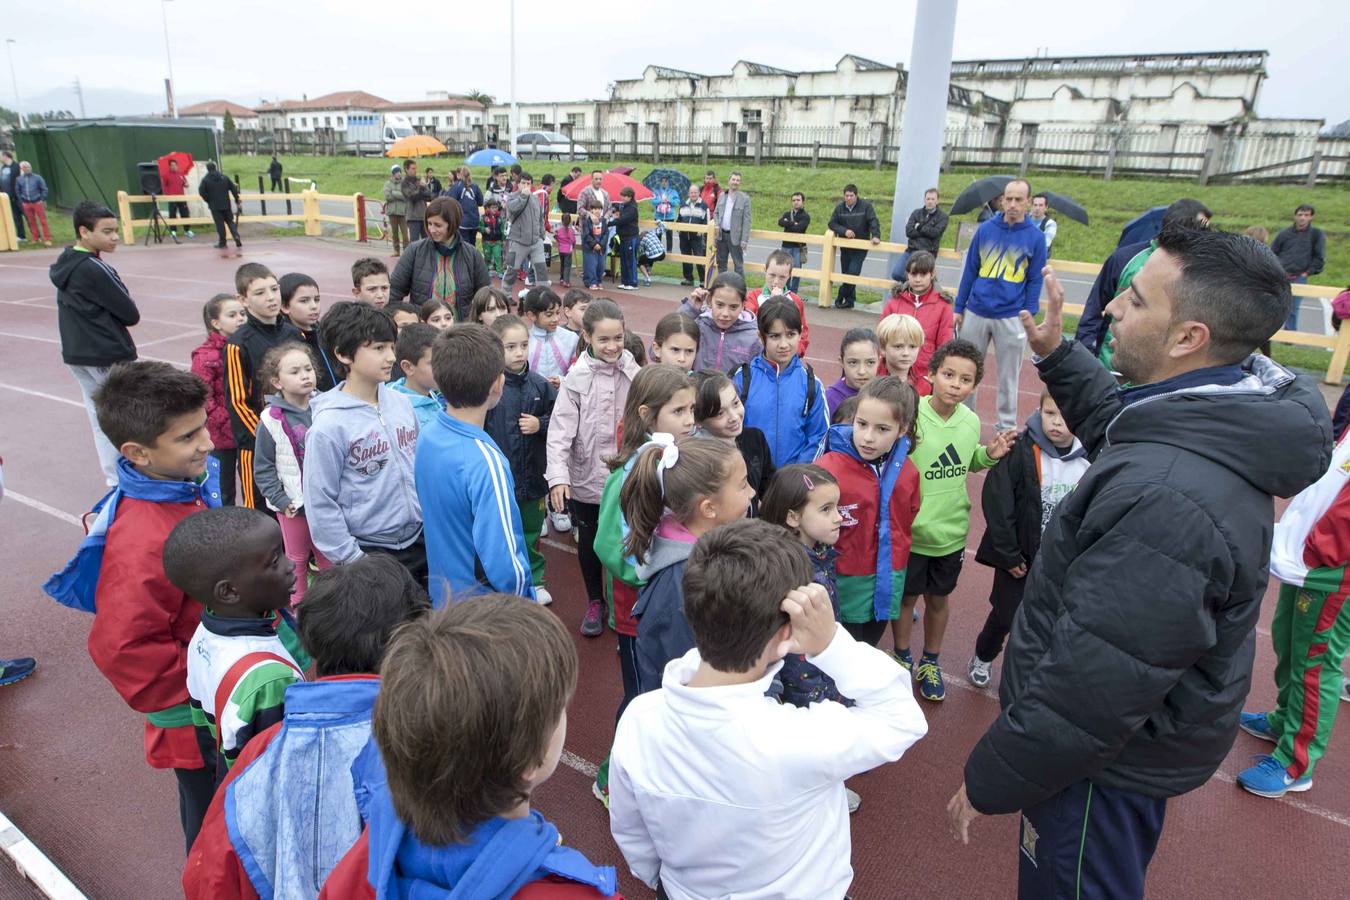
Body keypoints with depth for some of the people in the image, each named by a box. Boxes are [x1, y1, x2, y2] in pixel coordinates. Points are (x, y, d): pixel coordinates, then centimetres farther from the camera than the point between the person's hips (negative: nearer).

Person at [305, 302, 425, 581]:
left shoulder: (401, 403, 1)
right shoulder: (330, 425, -17)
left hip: (419, 539, 6)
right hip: (370, 552, -6)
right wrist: (353, 561, -12)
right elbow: (321, 504, -13)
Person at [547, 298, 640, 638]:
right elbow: (561, 429, -14)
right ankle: (594, 602, 35)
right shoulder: (577, 377, -11)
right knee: (589, 540, 16)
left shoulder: (633, 372, -6)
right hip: (587, 475, -1)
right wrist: (558, 475, -23)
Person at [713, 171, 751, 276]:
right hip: (721, 234, 5)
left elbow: (746, 220, -9)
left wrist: (745, 239, -16)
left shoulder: (744, 198, -5)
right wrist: (716, 225, -3)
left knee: (738, 264, -2)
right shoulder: (722, 195, 9)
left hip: (735, 236, -5)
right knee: (721, 263, 13)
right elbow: (715, 212, 17)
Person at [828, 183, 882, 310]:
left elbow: (873, 222, -13)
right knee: (845, 273, 9)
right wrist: (844, 231, -17)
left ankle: (841, 297, -3)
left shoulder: (866, 206, -7)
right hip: (845, 246, 4)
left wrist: (876, 236, -29)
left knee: (853, 273, -15)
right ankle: (850, 300, 20)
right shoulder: (840, 207, 2)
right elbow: (832, 223, -1)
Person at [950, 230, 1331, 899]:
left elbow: (1090, 687, -33)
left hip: (1107, 766, -9)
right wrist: (1055, 353, 12)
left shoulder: (1167, 499, -39)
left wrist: (989, 783, -20)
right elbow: (1119, 427, 19)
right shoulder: (1217, 428, -6)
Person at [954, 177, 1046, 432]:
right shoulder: (985, 229, 2)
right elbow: (970, 270, 6)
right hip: (975, 313, 2)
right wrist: (959, 308, 5)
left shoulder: (1035, 237, -1)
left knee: (1008, 377, 7)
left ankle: (1007, 427, 19)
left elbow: (1035, 282, 1)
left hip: (1011, 319, -2)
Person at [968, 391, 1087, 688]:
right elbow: (997, 502, -16)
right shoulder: (1021, 450, -18)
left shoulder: (1089, 460, -6)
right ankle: (983, 657, 39)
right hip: (1019, 555, -3)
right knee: (1005, 616, 11)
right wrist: (1008, 553, -14)